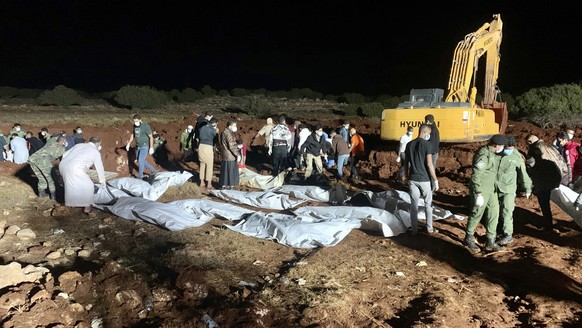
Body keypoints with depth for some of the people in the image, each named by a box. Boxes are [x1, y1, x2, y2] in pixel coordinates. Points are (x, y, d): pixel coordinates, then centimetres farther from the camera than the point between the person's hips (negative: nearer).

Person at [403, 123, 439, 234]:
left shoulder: (409, 144, 4)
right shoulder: (426, 144, -12)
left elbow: (405, 163, 9)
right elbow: (429, 164, -15)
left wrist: (407, 177, 19)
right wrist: (435, 180, -8)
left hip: (412, 179, 4)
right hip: (425, 179, -4)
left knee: (414, 204, 8)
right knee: (428, 203, 12)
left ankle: (414, 229, 13)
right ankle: (429, 228, 20)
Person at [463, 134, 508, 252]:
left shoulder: (493, 153, 6)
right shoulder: (483, 155, -23)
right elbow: (476, 176, -25)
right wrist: (479, 194, -25)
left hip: (491, 189, 9)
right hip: (480, 190, -9)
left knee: (494, 213, 9)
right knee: (476, 214, 3)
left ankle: (491, 241, 20)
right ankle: (468, 239, 20)